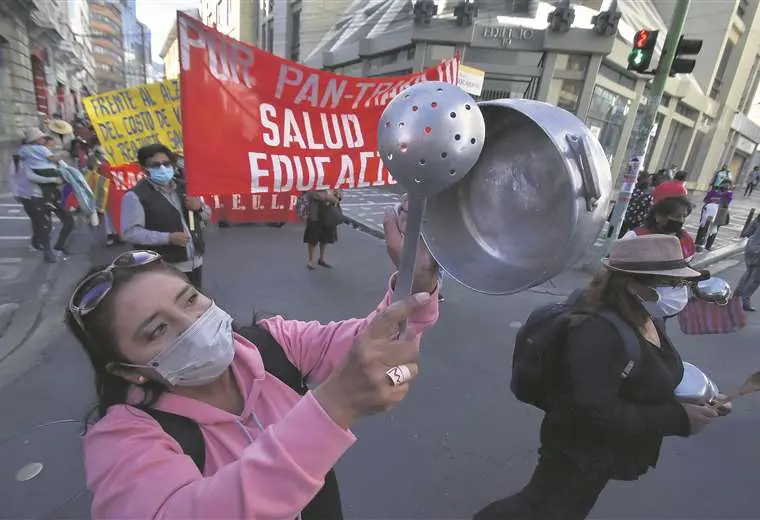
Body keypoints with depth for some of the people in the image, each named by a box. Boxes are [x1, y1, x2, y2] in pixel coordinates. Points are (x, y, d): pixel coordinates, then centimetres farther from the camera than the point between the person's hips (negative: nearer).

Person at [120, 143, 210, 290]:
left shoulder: (184, 187, 10)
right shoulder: (135, 196, -10)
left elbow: (207, 215, 17)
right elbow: (130, 232, -16)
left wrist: (200, 207, -6)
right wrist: (168, 238, -24)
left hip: (195, 262, 7)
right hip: (164, 268, -6)